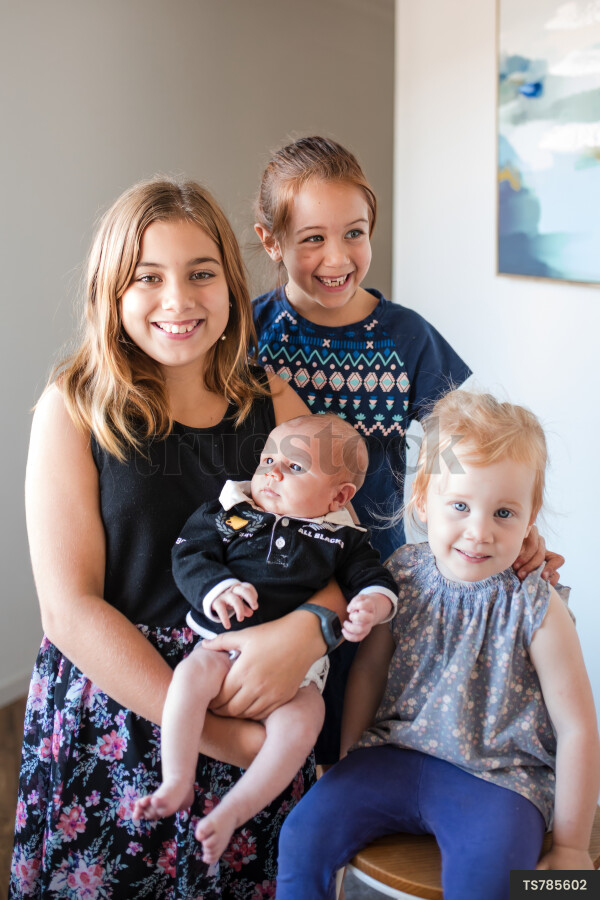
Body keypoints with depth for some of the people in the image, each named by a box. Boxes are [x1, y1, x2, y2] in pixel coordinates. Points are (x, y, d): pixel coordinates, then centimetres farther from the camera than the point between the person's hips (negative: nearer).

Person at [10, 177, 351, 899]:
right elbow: (70, 608, -13)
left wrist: (307, 629, -22)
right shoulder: (73, 410, -8)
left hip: (260, 705, 3)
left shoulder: (275, 405, 1)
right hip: (112, 715, -2)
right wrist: (212, 731, -18)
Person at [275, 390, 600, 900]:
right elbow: (370, 668, 11)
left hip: (497, 777, -3)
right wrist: (347, 759, 13)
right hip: (396, 755, 4)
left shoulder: (535, 608, -13)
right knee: (304, 834, -13)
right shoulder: (402, 575, -3)